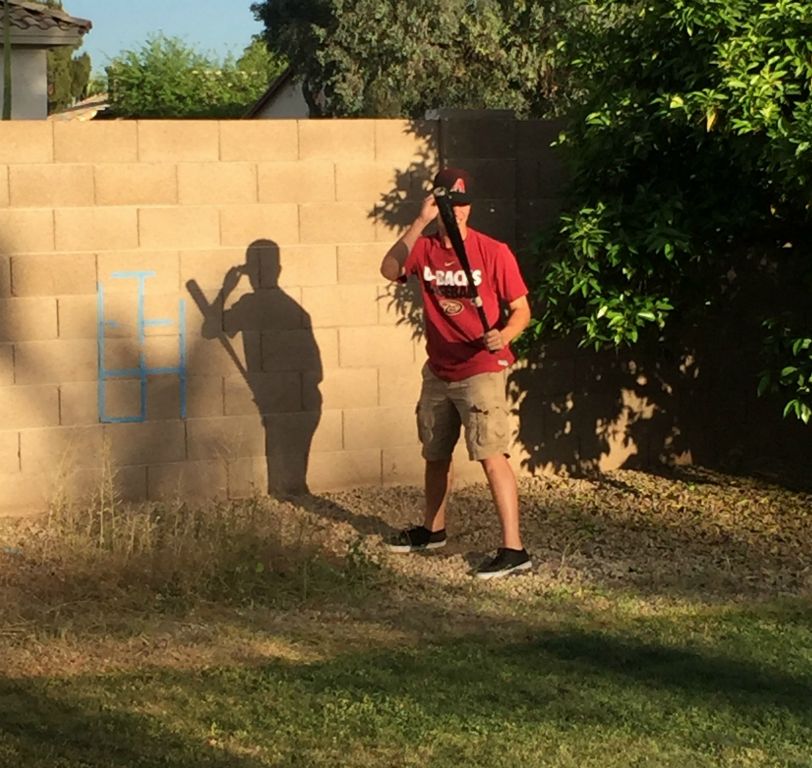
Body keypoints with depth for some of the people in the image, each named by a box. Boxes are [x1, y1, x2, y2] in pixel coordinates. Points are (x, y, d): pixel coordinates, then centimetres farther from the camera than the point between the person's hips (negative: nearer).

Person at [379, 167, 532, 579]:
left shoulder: (493, 252, -10)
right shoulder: (424, 248, 1)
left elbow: (521, 309, -9)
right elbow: (389, 270, -19)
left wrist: (503, 336, -29)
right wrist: (419, 222, -26)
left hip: (482, 370, -6)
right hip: (438, 371, 6)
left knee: (491, 455, -16)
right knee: (435, 453, 21)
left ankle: (513, 549, -17)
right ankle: (432, 530, 41)